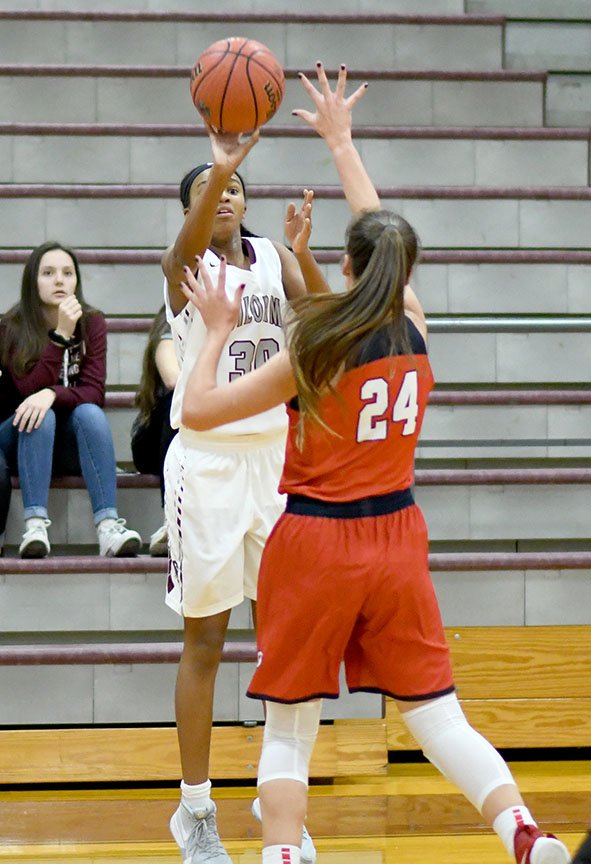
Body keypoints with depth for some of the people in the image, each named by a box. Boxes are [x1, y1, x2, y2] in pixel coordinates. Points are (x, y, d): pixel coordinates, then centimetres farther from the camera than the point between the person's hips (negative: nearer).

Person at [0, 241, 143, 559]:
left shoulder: (92, 324, -3)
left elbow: (94, 392, -14)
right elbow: (29, 390, -20)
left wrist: (53, 395, -34)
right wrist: (61, 335, -28)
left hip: (70, 443, 2)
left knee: (90, 412, -30)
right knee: (40, 415, -33)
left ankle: (108, 525, -46)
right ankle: (34, 526, -47)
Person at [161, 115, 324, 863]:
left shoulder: (274, 259, 6)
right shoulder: (185, 262, -6)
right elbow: (189, 244, -32)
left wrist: (304, 252, -30)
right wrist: (217, 168, -50)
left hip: (274, 453, 4)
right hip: (208, 459, -4)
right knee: (204, 641, 1)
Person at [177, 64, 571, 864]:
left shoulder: (313, 356, -14)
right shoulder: (415, 332, -1)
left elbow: (197, 410, -9)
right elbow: (384, 239, 16)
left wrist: (219, 331, 4)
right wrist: (340, 141, 26)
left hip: (314, 542, -4)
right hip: (395, 540, 4)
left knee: (289, 728, 6)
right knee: (438, 716, 3)